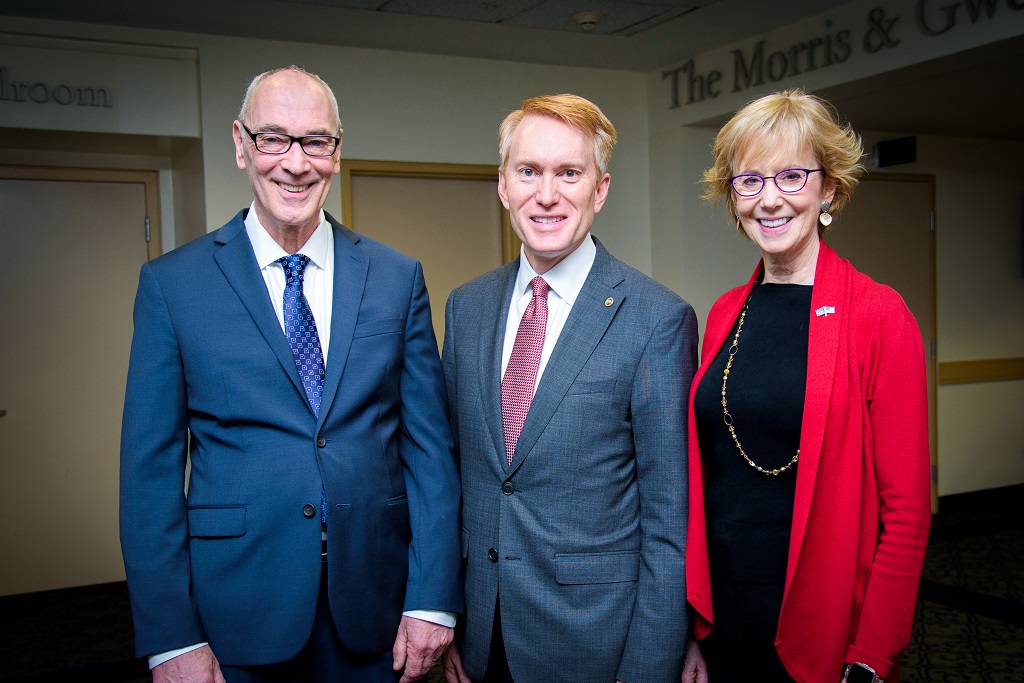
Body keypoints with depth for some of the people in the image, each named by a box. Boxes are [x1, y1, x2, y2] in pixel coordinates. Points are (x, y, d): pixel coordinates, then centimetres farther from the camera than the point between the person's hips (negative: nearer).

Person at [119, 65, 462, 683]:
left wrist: (433, 599, -5)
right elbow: (151, 468, -4)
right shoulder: (172, 283, -3)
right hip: (237, 612, -1)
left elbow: (430, 444, 0)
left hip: (372, 608, 2)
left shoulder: (398, 277, 1)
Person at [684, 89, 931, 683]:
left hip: (820, 610, -4)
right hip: (720, 599, 4)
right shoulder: (725, 314, 3)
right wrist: (690, 613, 4)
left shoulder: (879, 315, -12)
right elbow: (704, 470, 7)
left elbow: (906, 508, -12)